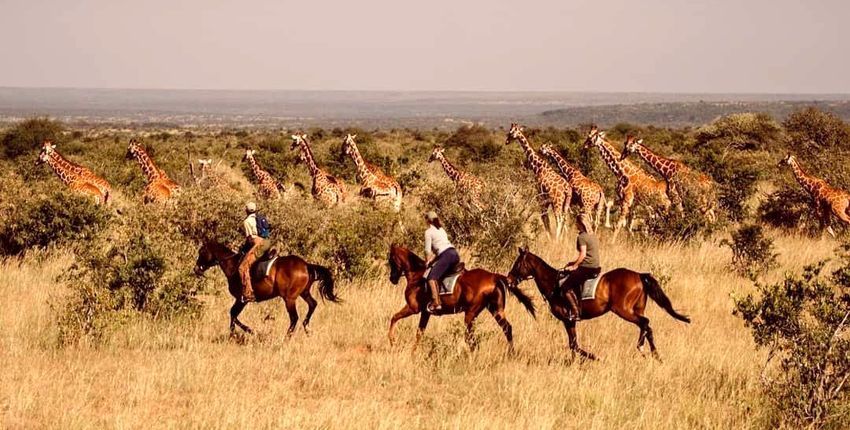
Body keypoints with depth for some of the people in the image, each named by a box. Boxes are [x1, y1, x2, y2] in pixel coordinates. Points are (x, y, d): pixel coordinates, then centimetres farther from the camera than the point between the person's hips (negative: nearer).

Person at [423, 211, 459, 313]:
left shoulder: (429, 232, 3)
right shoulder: (441, 230, 27)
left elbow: (428, 250, 2)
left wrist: (427, 262, 17)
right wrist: (431, 260, 23)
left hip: (446, 255, -9)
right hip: (455, 254, 9)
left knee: (432, 277, -13)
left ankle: (436, 303, -28)